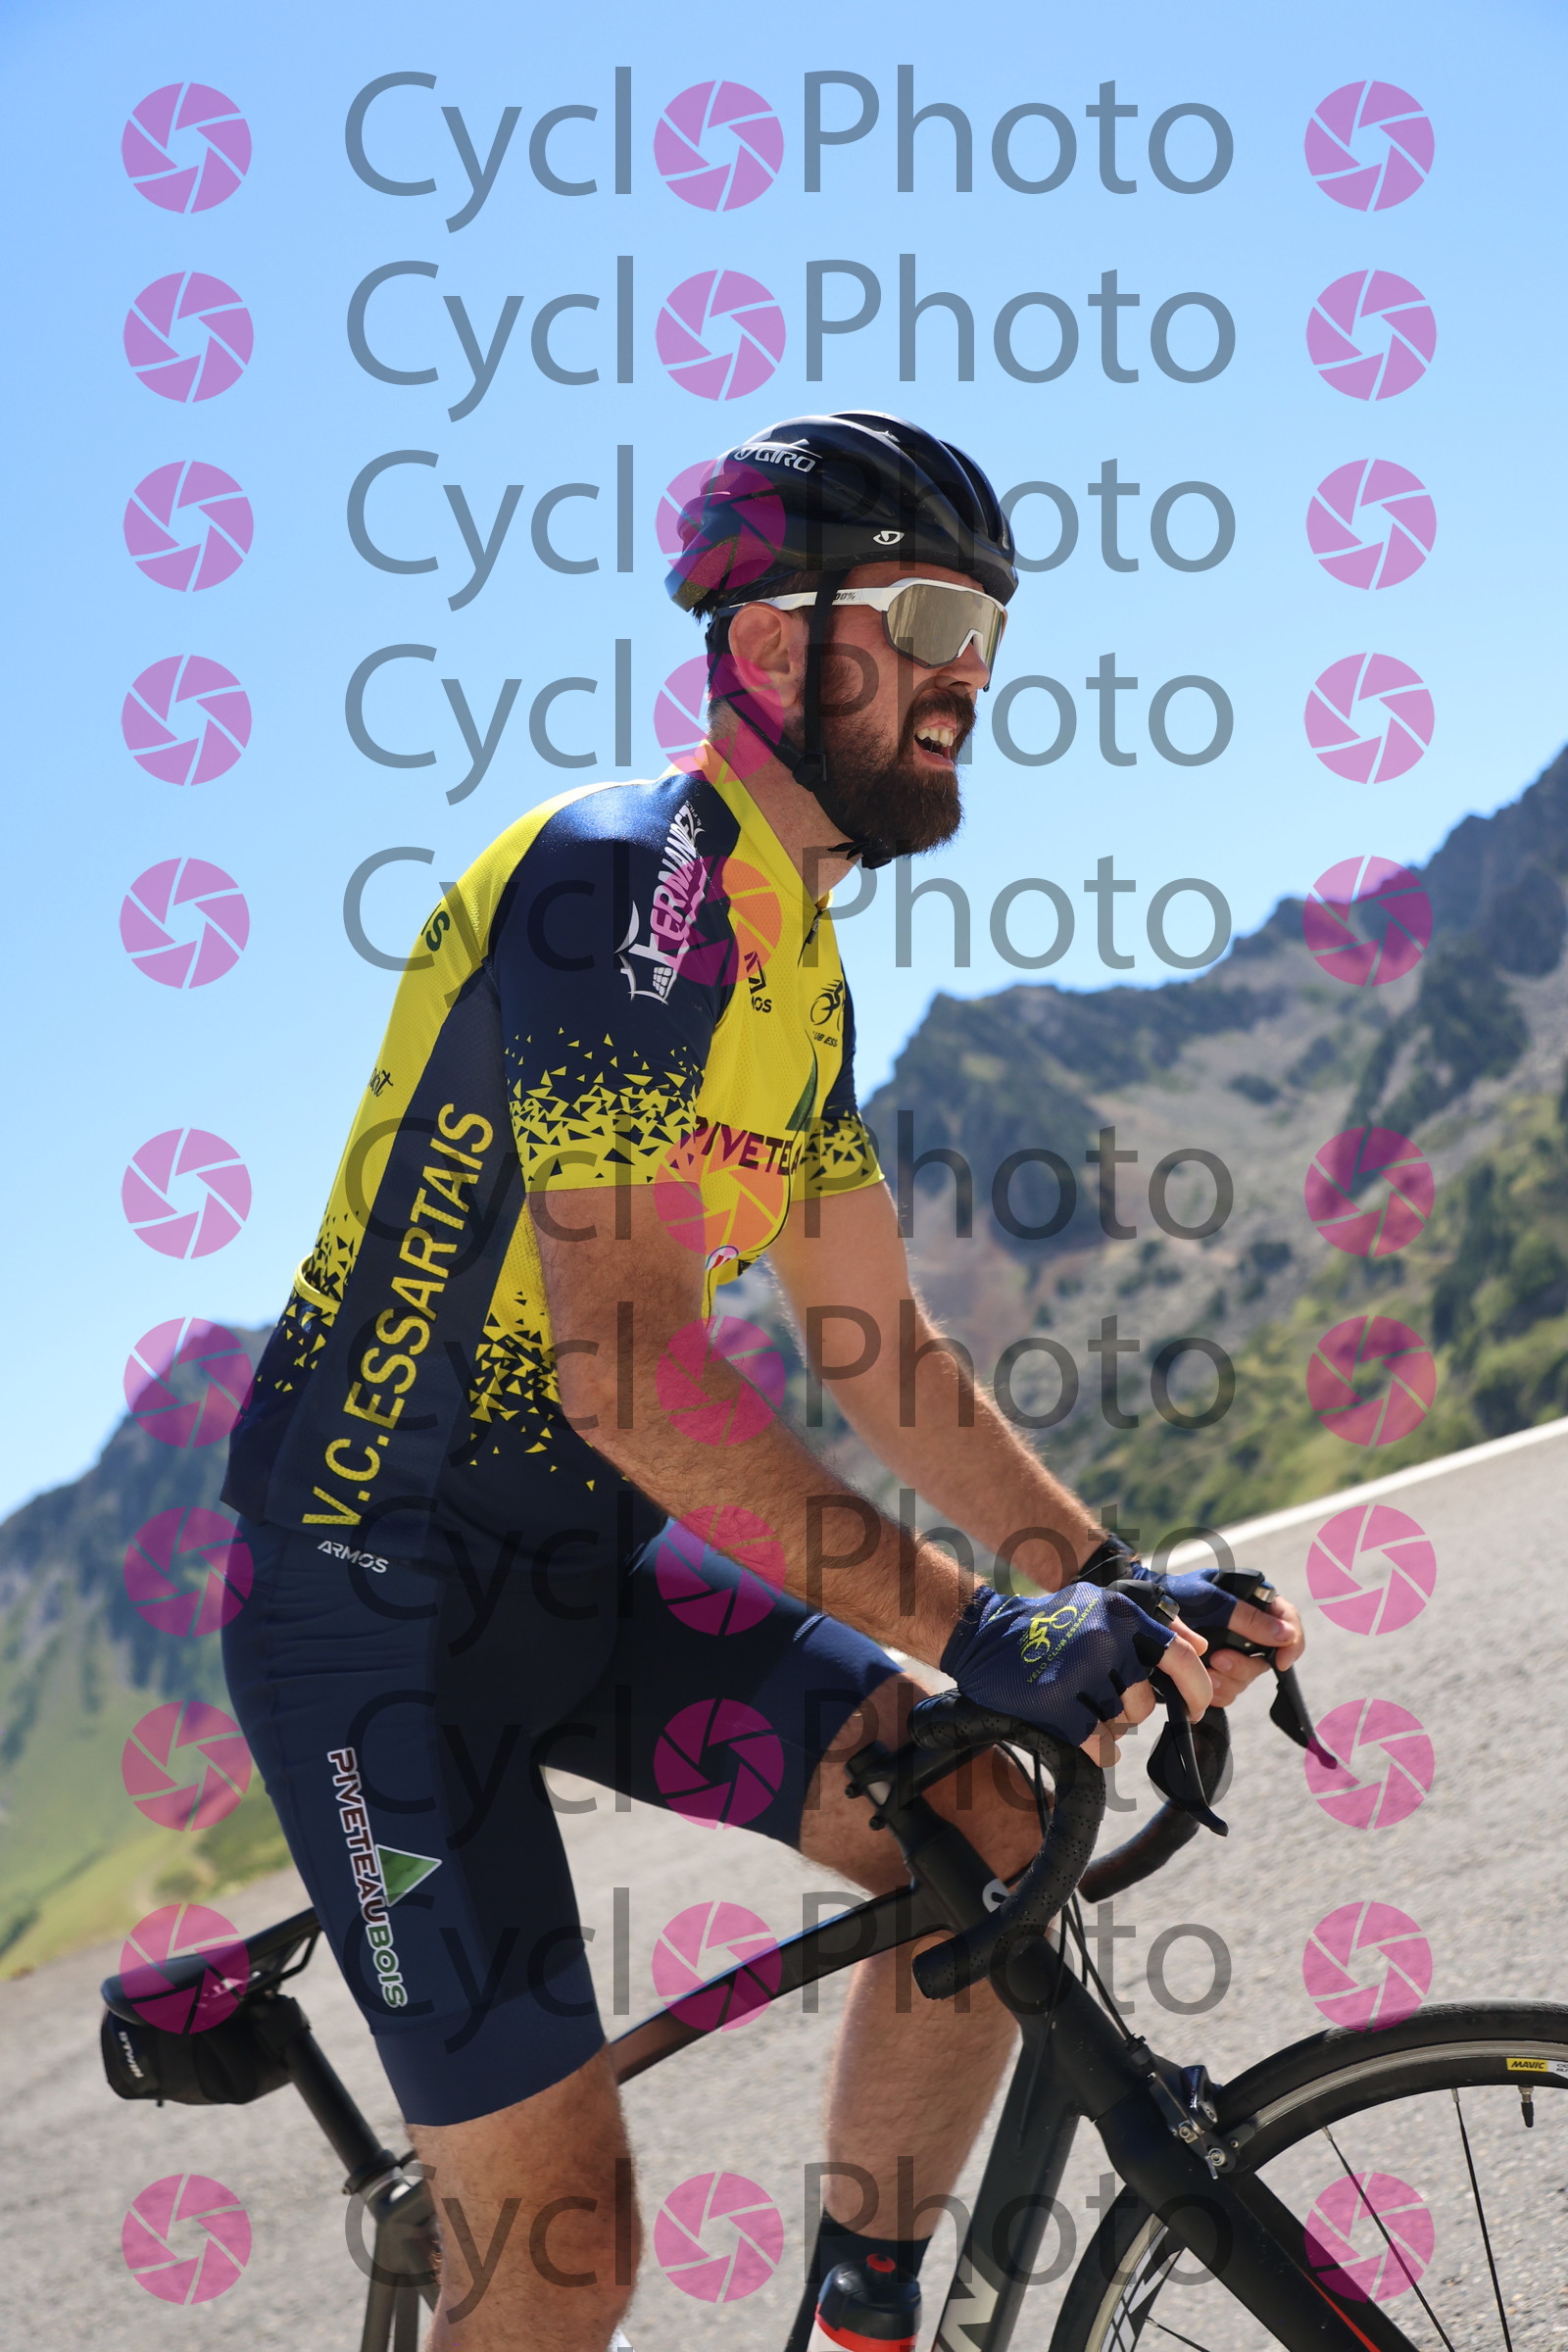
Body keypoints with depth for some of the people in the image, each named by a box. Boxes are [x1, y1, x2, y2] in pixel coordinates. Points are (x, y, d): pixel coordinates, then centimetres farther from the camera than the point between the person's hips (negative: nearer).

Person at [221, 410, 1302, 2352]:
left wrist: (1103, 1577, 2)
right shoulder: (626, 879, -20)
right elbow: (627, 1372, -29)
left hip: (587, 1569, 9)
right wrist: (970, 1626, -28)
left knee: (987, 1838, -4)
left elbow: (876, 1347, 12)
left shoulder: (796, 957, 10)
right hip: (381, 1592, -9)